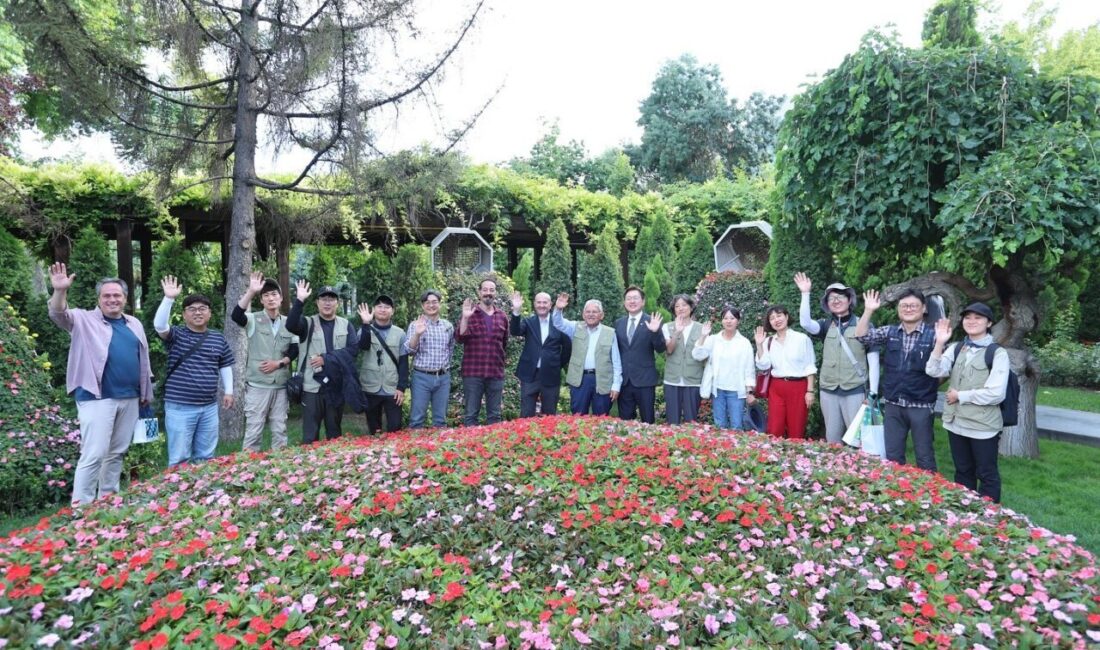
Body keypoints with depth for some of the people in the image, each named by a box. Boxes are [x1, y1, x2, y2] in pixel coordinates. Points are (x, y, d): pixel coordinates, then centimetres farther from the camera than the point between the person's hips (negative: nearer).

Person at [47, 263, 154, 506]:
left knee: (117, 452, 13)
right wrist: (60, 292, -38)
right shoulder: (85, 320, 1)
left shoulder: (134, 324, 14)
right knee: (94, 454, -9)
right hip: (97, 398, -5)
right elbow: (58, 315, -18)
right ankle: (81, 506, 0)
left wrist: (146, 393, 18)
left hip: (130, 398, 5)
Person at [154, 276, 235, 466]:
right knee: (179, 457, 2)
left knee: (206, 456, 15)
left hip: (209, 407, 4)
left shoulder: (218, 339, 8)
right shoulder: (176, 335, -2)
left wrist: (228, 391, 11)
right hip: (179, 407, -3)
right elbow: (159, 325, -22)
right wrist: (169, 299, -30)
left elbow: (225, 366, 16)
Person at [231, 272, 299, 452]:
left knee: (280, 428, 11)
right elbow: (235, 315, -23)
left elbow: (295, 350, 7)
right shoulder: (254, 320, -2)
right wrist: (251, 292, -31)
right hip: (257, 384, -3)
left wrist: (279, 363, -9)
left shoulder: (288, 322, 6)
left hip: (281, 385, 3)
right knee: (254, 428, 1)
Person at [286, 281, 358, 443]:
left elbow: (354, 349, -4)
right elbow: (291, 325, -18)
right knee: (310, 434, 2)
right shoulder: (308, 323, 3)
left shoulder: (346, 325, 8)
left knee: (334, 431, 13)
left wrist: (326, 358, -12)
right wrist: (300, 300, -27)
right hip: (312, 386, -2)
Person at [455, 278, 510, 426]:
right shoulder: (469, 313, 1)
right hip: (473, 372, -3)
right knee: (470, 414, 2)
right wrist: (465, 318, -22)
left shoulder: (502, 317, 10)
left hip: (496, 372, 3)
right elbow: (459, 338, -11)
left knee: (494, 415, 10)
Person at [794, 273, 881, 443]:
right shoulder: (826, 325, 8)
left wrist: (872, 393, -6)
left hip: (855, 391, -3)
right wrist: (805, 294, -15)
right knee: (832, 437, 12)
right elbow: (805, 323, -12)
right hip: (828, 391, 3)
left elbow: (873, 361, -2)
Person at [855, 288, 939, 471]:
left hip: (920, 406, -3)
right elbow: (862, 336, -5)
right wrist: (868, 311, -14)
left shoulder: (932, 336, -5)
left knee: (924, 456, 9)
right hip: (893, 405, 3)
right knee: (892, 455, 13)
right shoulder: (889, 332, 5)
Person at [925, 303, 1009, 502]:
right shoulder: (956, 349, 6)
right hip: (956, 422, 5)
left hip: (983, 426, -5)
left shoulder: (998, 353, -9)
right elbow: (933, 372, -10)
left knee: (987, 475, 8)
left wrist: (960, 396, -12)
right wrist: (940, 343, -18)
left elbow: (996, 394, -17)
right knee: (963, 472, 18)